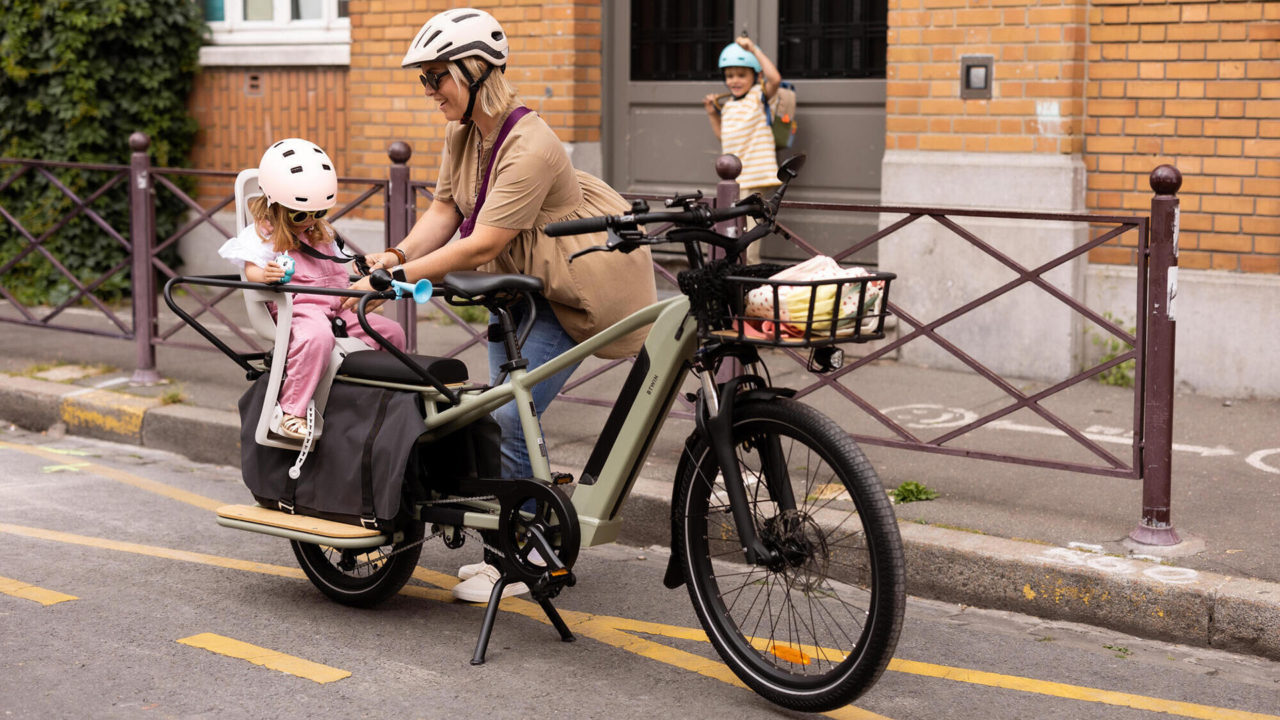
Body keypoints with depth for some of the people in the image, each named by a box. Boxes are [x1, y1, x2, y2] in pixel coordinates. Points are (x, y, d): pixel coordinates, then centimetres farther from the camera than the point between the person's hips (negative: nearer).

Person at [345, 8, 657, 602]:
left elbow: (483, 244, -32)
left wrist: (396, 278, -32)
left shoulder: (530, 148, -30)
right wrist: (398, 254, -17)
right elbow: (446, 209, 0)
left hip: (566, 293, -9)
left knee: (510, 418, -13)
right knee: (504, 414, 10)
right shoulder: (462, 133, -3)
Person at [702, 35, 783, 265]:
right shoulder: (728, 105, 16)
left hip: (753, 175, -8)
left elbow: (775, 78, -26)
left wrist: (754, 49, -21)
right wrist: (712, 113, 14)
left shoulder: (758, 96, -6)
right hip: (732, 177, 9)